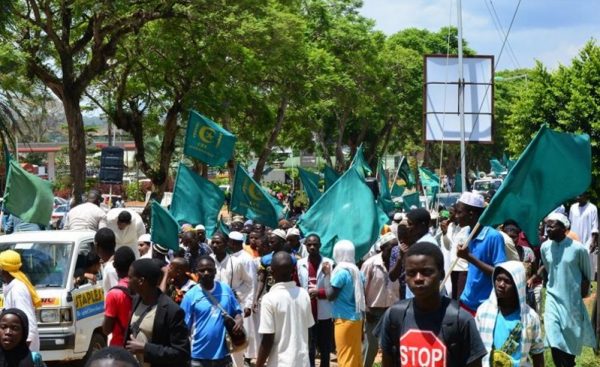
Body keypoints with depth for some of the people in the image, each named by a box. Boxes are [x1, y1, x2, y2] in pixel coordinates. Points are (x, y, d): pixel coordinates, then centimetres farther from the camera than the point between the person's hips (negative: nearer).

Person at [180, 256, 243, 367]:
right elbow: (184, 327, -5)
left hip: (223, 354, 3)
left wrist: (239, 320, -10)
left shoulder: (225, 289, 1)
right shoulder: (191, 295, -7)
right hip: (199, 356, -3)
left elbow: (236, 311, 14)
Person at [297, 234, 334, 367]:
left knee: (325, 349, 12)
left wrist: (318, 292, -16)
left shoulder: (329, 264, -4)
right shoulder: (300, 264, 4)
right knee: (309, 349, 2)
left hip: (324, 314, -1)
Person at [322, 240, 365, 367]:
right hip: (357, 318, 7)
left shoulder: (341, 271, -15)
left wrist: (327, 274, -5)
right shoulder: (356, 271, 8)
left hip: (344, 319, -7)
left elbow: (330, 295, -12)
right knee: (356, 356, 12)